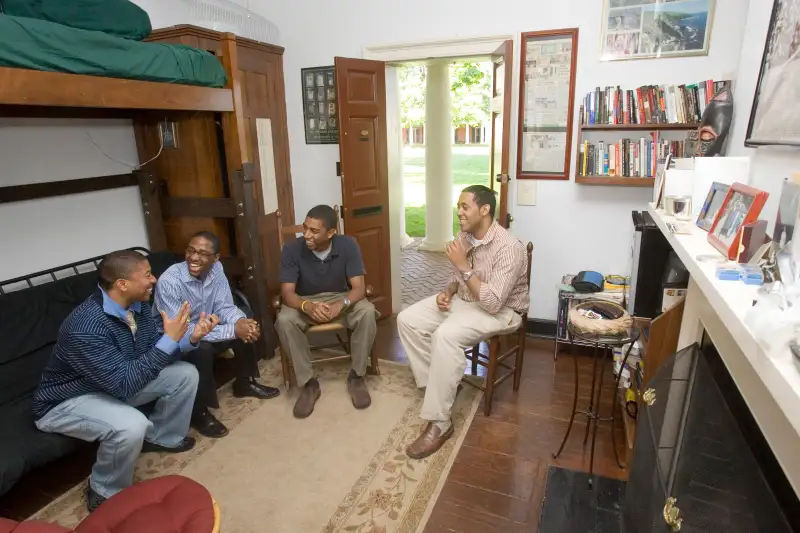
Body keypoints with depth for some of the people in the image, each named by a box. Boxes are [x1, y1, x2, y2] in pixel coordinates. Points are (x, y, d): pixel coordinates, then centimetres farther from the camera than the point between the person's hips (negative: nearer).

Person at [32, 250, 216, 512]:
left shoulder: (137, 305, -11)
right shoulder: (86, 326, -36)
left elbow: (152, 350, 0)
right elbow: (124, 384, -38)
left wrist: (190, 338, -19)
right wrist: (169, 339, -37)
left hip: (115, 381, 8)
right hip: (66, 401, -8)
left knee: (185, 373, -2)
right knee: (132, 425, -35)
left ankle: (160, 437, 20)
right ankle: (105, 493, -4)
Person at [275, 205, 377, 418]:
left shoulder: (348, 245, -18)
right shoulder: (292, 249, -19)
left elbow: (359, 287, -21)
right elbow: (287, 292, -20)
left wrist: (341, 305, -43)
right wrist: (307, 306, -43)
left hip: (341, 297, 0)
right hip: (305, 301, 0)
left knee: (367, 312, -30)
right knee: (284, 321, -32)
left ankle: (356, 376, -11)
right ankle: (308, 383, -14)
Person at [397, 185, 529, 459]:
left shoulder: (509, 247, -25)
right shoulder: (464, 237, 0)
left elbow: (493, 302, -31)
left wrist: (464, 265, -29)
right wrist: (447, 292, -6)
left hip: (501, 311, -8)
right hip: (464, 299, 9)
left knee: (445, 335, -35)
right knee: (407, 320, -7)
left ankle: (439, 423, -23)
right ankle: (438, 383, 5)